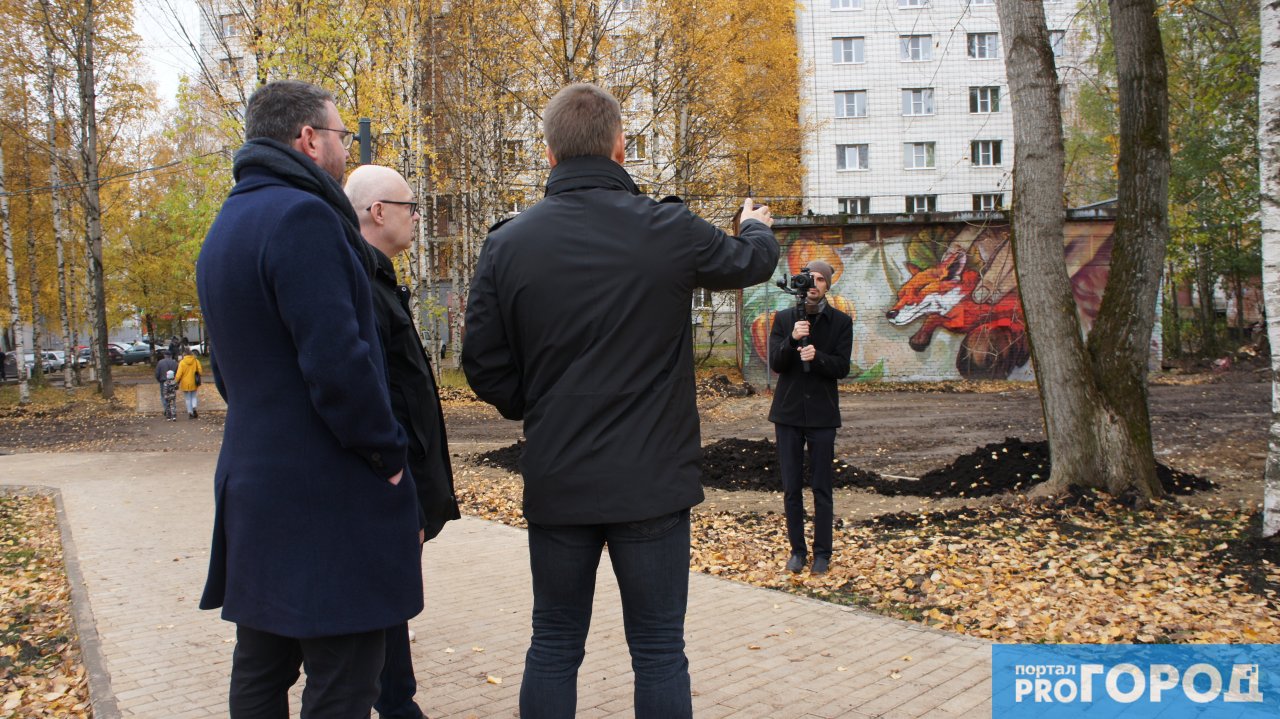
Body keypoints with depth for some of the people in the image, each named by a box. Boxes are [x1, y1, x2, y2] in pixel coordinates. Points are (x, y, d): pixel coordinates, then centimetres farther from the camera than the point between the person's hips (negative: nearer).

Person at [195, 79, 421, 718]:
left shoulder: (227, 225, 16)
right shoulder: (301, 217, -15)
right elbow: (338, 361, -23)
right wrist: (387, 452, -12)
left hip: (255, 481, 10)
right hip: (328, 496, -10)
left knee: (262, 667, 17)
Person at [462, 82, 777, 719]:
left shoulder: (508, 243, -5)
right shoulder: (668, 231, -8)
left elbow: (485, 368, -2)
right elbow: (752, 261, 12)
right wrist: (756, 227, 36)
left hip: (556, 482, 2)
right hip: (653, 479, -2)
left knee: (554, 647, 16)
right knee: (659, 652, 10)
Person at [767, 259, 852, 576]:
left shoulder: (841, 321, -1)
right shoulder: (783, 319, 3)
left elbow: (842, 368, -7)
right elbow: (775, 364, -5)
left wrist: (817, 356, -26)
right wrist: (792, 339, -23)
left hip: (822, 413, -1)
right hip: (788, 411, 1)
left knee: (821, 488, 4)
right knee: (791, 488, 7)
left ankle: (822, 553, 15)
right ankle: (797, 549, 19)